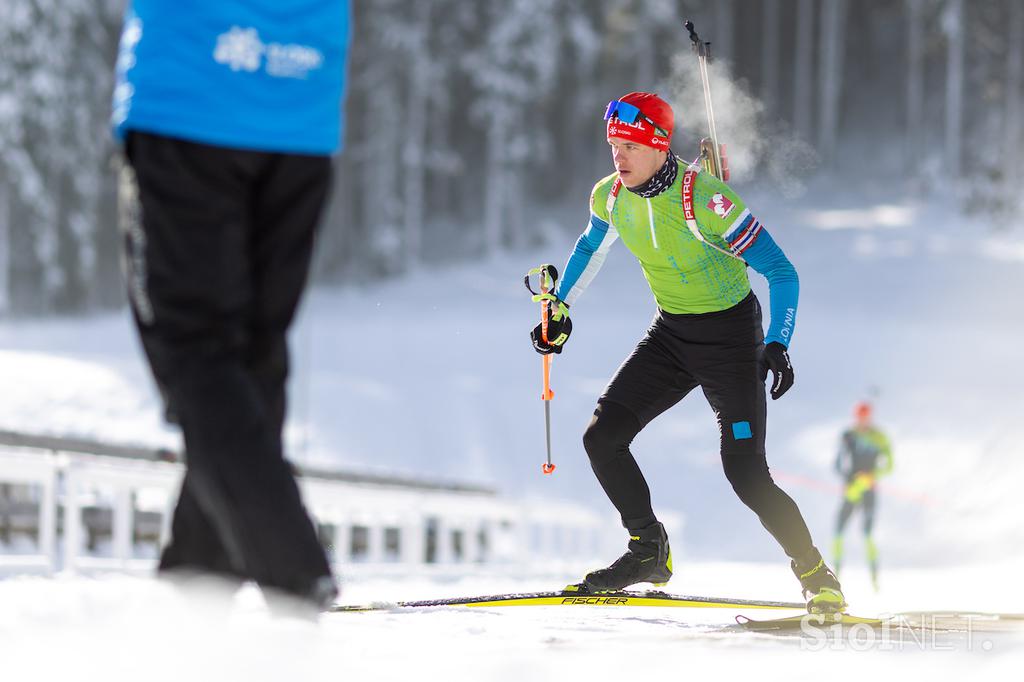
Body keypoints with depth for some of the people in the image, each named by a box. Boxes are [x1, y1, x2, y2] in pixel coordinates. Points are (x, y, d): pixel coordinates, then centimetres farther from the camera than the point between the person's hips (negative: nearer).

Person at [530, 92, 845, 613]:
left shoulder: (705, 200, -26)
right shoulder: (610, 197, -6)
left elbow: (780, 271, -22)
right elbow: (592, 247, 20)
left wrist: (776, 346, -33)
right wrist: (560, 308, 19)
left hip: (730, 334, -6)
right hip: (670, 333, 6)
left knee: (745, 473, -13)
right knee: (602, 437, -6)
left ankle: (817, 578, 2)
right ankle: (649, 551, 10)